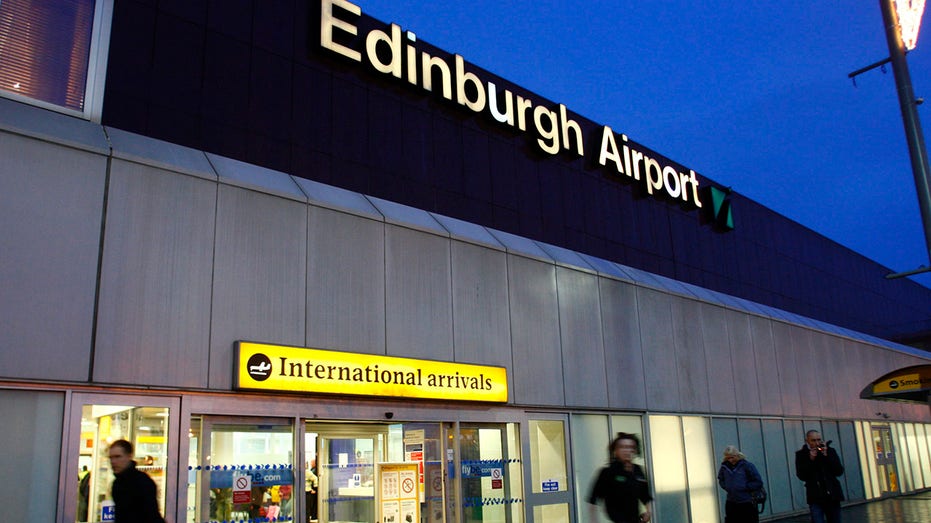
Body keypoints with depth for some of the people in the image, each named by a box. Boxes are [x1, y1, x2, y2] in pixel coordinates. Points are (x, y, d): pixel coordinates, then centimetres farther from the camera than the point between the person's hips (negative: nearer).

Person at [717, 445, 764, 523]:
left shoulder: (747, 466, -10)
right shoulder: (724, 466, 3)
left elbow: (758, 482, -10)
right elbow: (721, 480, 22)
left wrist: (744, 487, -12)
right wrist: (726, 487, 4)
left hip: (747, 504, -4)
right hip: (731, 504, 4)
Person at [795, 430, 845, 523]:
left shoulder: (830, 451, 4)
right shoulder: (801, 454, -1)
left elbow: (839, 472, -3)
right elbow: (801, 476, -8)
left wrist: (827, 456, -13)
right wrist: (810, 460, -16)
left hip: (832, 495, 3)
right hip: (815, 498, -3)